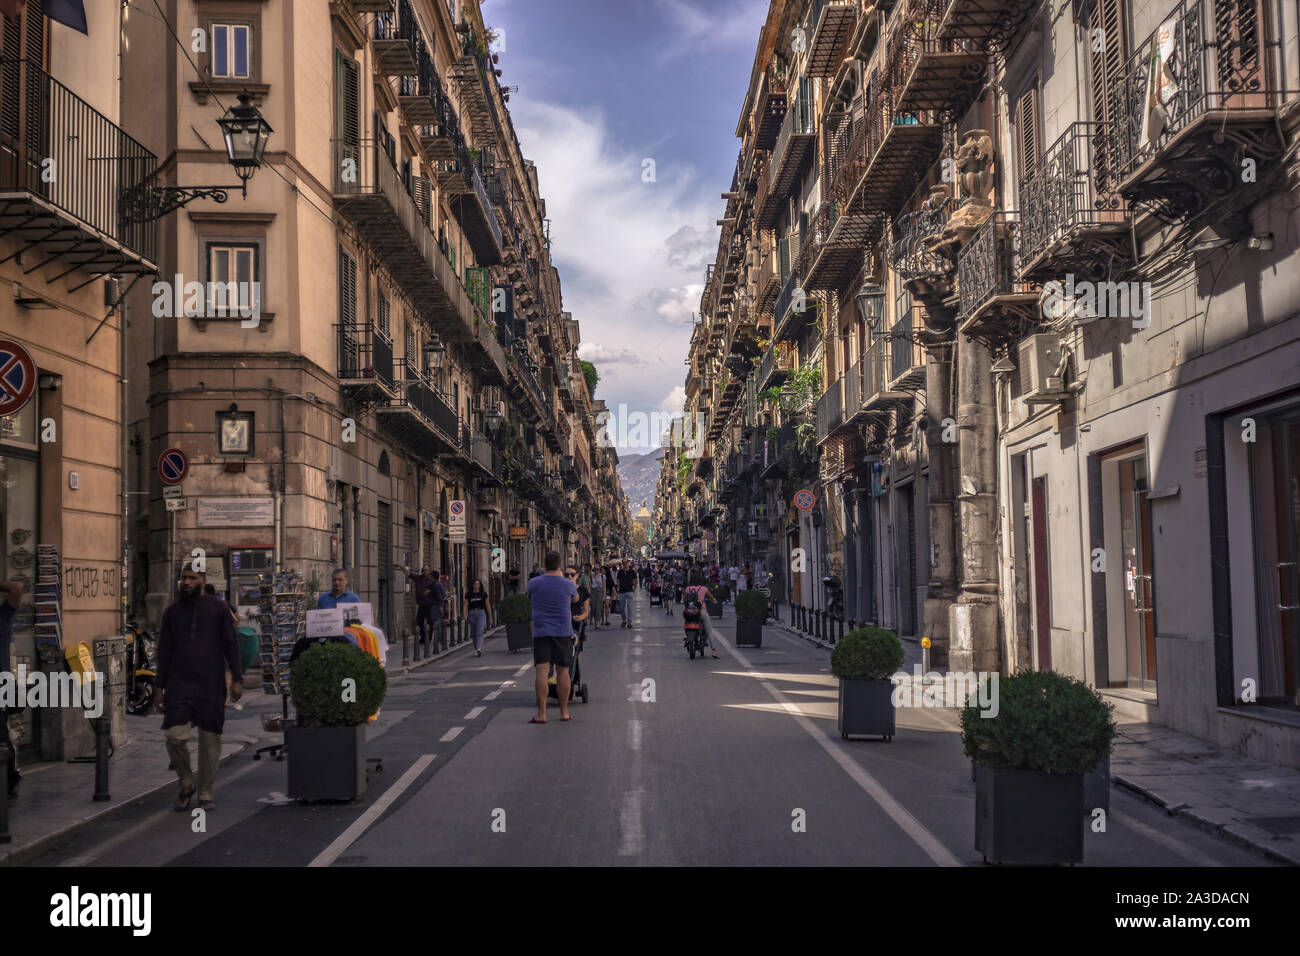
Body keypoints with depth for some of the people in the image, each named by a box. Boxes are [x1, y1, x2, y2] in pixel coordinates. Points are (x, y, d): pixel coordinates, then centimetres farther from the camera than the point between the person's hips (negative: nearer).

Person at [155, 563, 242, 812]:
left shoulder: (218, 608, 5)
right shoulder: (172, 612, 11)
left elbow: (230, 645, 3)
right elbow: (164, 651, 14)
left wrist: (237, 679, -4)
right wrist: (159, 686, 9)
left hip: (211, 685, -1)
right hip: (179, 684, 1)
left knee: (210, 740, 1)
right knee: (175, 736, -12)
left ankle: (206, 795, 13)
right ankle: (186, 785, 11)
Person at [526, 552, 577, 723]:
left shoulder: (534, 583, 0)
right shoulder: (567, 584, -1)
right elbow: (575, 598, 21)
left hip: (540, 632, 0)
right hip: (563, 632, 0)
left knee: (542, 671, -6)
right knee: (562, 671, 8)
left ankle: (541, 714, -12)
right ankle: (564, 712, 13)